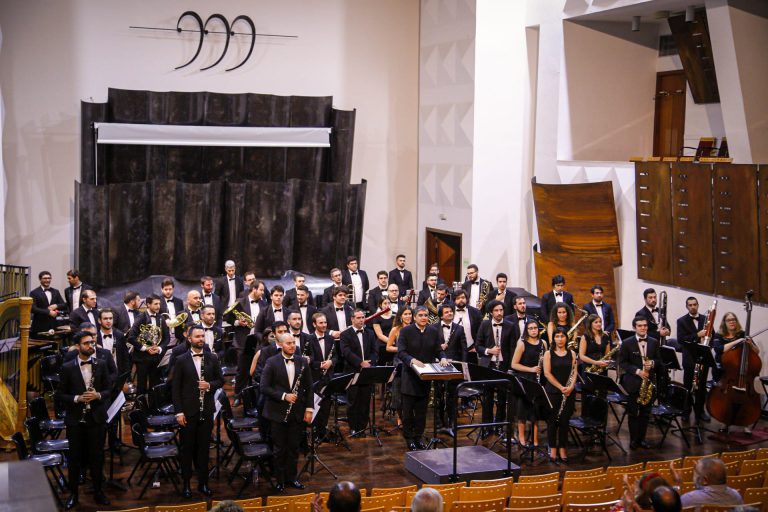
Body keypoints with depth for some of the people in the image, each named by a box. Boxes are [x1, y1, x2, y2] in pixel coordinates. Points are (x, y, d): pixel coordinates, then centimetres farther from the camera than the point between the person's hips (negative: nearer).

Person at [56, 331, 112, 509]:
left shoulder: (100, 365, 3)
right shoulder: (67, 368, -3)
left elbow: (109, 389, 6)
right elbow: (60, 395, -1)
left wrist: (98, 395, -14)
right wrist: (77, 398, -17)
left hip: (97, 418, 1)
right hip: (75, 419, -1)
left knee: (97, 456, 8)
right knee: (75, 457, 7)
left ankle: (98, 491, 21)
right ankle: (73, 493, 18)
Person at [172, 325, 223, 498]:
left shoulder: (212, 358, 4)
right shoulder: (181, 360, -3)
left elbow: (220, 380, 10)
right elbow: (175, 388, -3)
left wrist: (210, 385, -13)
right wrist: (179, 412, -9)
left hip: (206, 411, 2)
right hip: (188, 411, -2)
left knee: (203, 448, 8)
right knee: (187, 448, 6)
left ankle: (203, 483, 17)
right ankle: (186, 484, 15)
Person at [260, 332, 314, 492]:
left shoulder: (302, 362, 4)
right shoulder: (272, 362, -6)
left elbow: (308, 388, 7)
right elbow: (264, 387, -9)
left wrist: (309, 409, 0)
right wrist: (283, 396, -18)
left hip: (297, 412, 3)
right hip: (278, 412, -3)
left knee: (294, 447, 10)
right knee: (279, 449, 6)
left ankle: (291, 477, 24)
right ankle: (279, 480, 17)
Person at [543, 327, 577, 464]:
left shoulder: (571, 354, 7)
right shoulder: (548, 354, 0)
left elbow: (574, 372, 4)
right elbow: (547, 373, -6)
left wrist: (571, 386, -14)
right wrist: (561, 387, -14)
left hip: (569, 393, 2)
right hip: (553, 391, -2)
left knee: (564, 420, 3)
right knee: (552, 420, 1)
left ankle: (562, 449, 12)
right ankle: (553, 449, 10)